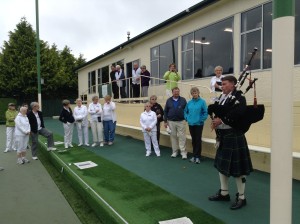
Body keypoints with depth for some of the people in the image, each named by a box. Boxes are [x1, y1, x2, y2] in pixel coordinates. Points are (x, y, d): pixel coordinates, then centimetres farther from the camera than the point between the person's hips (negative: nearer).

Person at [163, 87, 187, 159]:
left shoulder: (183, 100, 1)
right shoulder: (169, 100, 5)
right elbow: (165, 111, 7)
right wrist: (165, 121, 4)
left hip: (181, 122, -2)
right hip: (171, 122, 2)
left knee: (182, 137, -2)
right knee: (173, 136, 8)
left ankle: (183, 152, 3)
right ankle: (174, 151, 19)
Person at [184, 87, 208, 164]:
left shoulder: (202, 102, -9)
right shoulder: (189, 102, 5)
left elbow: (205, 112, -9)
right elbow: (185, 111, 16)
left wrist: (201, 120, -12)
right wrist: (187, 118, 4)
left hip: (199, 124, -4)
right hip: (191, 124, 4)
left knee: (198, 140, 1)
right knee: (193, 140, 13)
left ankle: (197, 157, 9)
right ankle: (194, 155, 24)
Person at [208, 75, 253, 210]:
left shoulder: (239, 96, -10)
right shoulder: (222, 97, 14)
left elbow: (238, 112, -26)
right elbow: (215, 109, 10)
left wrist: (221, 120, -27)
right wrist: (215, 119, -11)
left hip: (234, 136, -8)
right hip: (222, 136, 9)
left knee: (237, 168, 0)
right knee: (221, 165, 15)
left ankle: (241, 198, 14)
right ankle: (224, 193, 30)